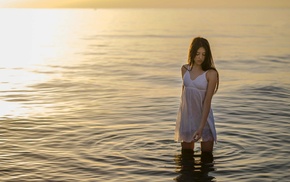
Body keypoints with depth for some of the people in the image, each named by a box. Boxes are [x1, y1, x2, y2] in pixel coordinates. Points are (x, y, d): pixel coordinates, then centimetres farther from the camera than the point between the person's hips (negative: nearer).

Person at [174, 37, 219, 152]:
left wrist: (201, 127, -25)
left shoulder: (211, 73, -12)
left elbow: (207, 101, -17)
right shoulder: (185, 69, 3)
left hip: (204, 118, -4)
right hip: (186, 117, 4)